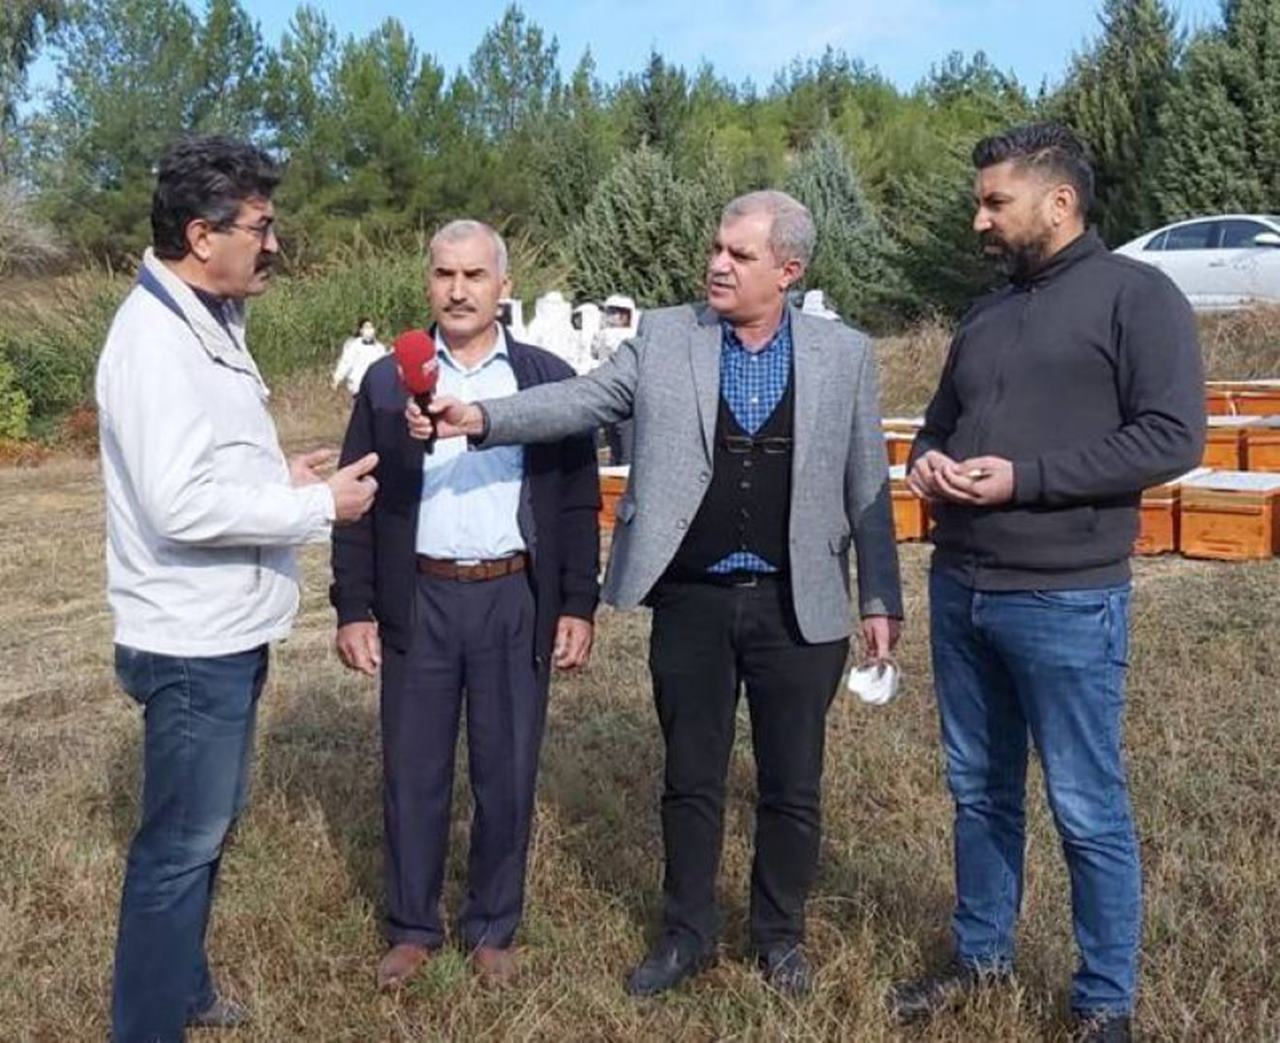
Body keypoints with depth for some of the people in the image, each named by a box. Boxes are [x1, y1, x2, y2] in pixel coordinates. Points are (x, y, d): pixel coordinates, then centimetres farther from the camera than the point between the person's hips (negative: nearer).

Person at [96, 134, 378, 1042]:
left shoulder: (207, 322, 10)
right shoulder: (156, 338, -21)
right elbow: (184, 503, -28)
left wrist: (280, 473, 2)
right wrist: (318, 505, -19)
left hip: (228, 629, 10)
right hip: (194, 641, -10)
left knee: (210, 823, 22)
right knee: (182, 842, 3)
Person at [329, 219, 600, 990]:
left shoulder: (549, 379, 3)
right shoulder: (388, 381, 4)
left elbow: (579, 503, 3)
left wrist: (579, 606, -2)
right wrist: (354, 609, -2)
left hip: (517, 602, 0)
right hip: (419, 601, 1)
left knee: (507, 775, 9)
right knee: (413, 773, 9)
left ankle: (494, 929, 27)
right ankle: (413, 928, 27)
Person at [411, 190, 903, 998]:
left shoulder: (844, 354, 1)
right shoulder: (663, 338, 2)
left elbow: (867, 486, 2)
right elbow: (580, 400, -6)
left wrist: (881, 599, 1)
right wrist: (482, 418, -22)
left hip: (797, 605, 0)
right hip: (690, 601, 1)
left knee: (792, 785, 11)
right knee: (691, 779, 13)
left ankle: (781, 935, 32)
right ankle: (688, 933, 31)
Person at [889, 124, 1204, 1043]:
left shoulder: (1135, 294, -6)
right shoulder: (986, 316, 15)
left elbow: (1173, 437, -15)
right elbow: (941, 422, 25)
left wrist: (1024, 477, -19)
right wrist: (926, 461, 0)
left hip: (1065, 601, -7)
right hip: (959, 591, 7)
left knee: (1088, 811, 4)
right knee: (980, 791, 16)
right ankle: (982, 955, 33)